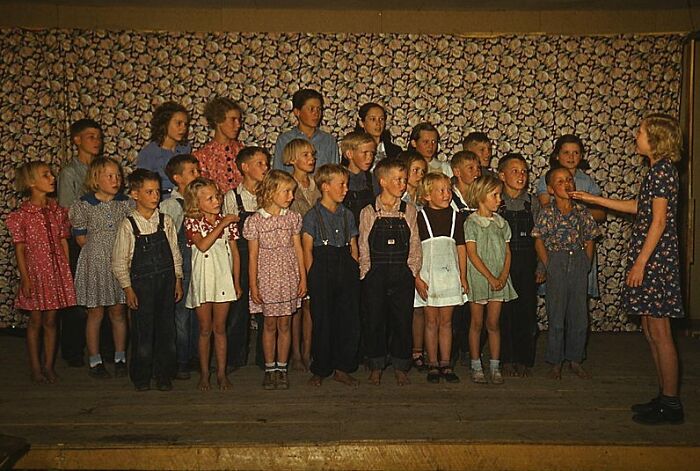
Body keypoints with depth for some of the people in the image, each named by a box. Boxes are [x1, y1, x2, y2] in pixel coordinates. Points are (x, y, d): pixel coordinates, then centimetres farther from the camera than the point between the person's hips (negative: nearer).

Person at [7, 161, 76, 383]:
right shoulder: (21, 215, -7)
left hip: (57, 271, 3)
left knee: (50, 320, 9)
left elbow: (64, 243, 7)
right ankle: (36, 368, 17)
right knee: (36, 321, 6)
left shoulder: (58, 211, 4)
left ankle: (49, 365, 19)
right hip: (35, 271, -3)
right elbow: (20, 249, -6)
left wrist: (67, 272, 5)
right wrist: (25, 278, -10)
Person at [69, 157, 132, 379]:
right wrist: (99, 251, -3)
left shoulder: (125, 203, 0)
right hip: (95, 263, -2)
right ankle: (95, 361, 18)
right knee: (95, 312, 6)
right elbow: (80, 237, -2)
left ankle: (120, 358, 22)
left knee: (118, 312, 10)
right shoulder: (83, 204, -8)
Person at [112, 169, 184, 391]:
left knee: (166, 329, 8)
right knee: (142, 331, 4)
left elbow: (175, 252, 9)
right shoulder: (128, 225, -7)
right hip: (141, 283, -3)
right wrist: (128, 288, -6)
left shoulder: (165, 221, 3)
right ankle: (141, 377, 20)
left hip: (166, 281, 3)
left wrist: (178, 280, 6)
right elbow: (119, 260, -4)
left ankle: (164, 375, 21)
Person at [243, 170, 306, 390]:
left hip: (289, 278, 2)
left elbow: (298, 250, 6)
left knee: (284, 324, 7)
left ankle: (282, 369, 18)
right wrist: (253, 285, -4)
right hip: (267, 279, -2)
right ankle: (270, 369, 20)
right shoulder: (255, 221, -5)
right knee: (269, 324, 7)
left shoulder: (292, 218, 2)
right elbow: (253, 256, -3)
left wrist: (303, 278, 4)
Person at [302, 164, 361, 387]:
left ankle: (342, 368, 17)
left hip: (346, 267, 5)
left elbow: (353, 247, 14)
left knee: (350, 320, 3)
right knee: (323, 321, 1)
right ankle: (320, 370, 16)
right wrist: (311, 278, -10)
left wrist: (354, 272, 5)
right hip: (322, 268, -4)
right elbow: (307, 249, -5)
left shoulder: (347, 214, 13)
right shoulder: (312, 215, -2)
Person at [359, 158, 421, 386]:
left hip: (402, 274, 1)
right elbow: (363, 247, 2)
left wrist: (413, 271, -1)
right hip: (376, 274, -1)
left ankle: (400, 367, 19)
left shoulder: (409, 211, 6)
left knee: (403, 320, 4)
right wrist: (366, 271, -4)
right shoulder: (368, 213, 1)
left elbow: (415, 245, 6)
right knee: (374, 321, 4)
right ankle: (376, 366, 19)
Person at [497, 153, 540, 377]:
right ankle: (506, 360, 13)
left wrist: (541, 267, 3)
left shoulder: (532, 202, 6)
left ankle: (524, 360, 16)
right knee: (504, 312, 1)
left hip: (527, 265, 2)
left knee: (527, 311, 4)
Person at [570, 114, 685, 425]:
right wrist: (593, 199, 28)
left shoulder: (662, 170, -13)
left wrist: (640, 262, -19)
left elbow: (659, 221, -18)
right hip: (650, 259, 10)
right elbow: (638, 207, 25)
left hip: (655, 258, -10)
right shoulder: (658, 170, 16)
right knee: (651, 332, 13)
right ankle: (664, 397, 21)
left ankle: (671, 405, 4)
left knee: (660, 333, -4)